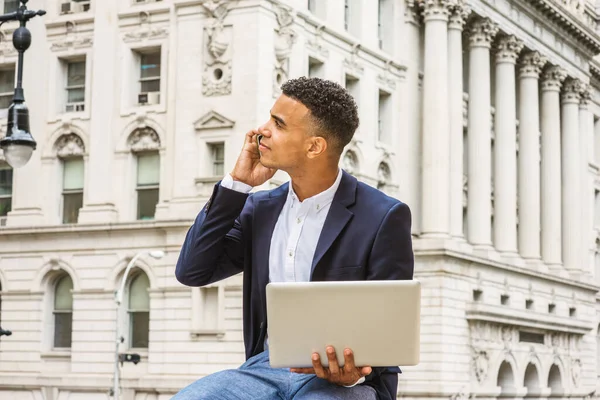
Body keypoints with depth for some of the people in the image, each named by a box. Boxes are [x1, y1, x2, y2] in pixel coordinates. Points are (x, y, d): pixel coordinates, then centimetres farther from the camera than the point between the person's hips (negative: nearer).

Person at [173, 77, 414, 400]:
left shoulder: (383, 217, -5)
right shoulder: (260, 208, 12)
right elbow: (192, 272, 6)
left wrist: (353, 371, -28)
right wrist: (237, 183, 3)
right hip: (266, 368, 5)